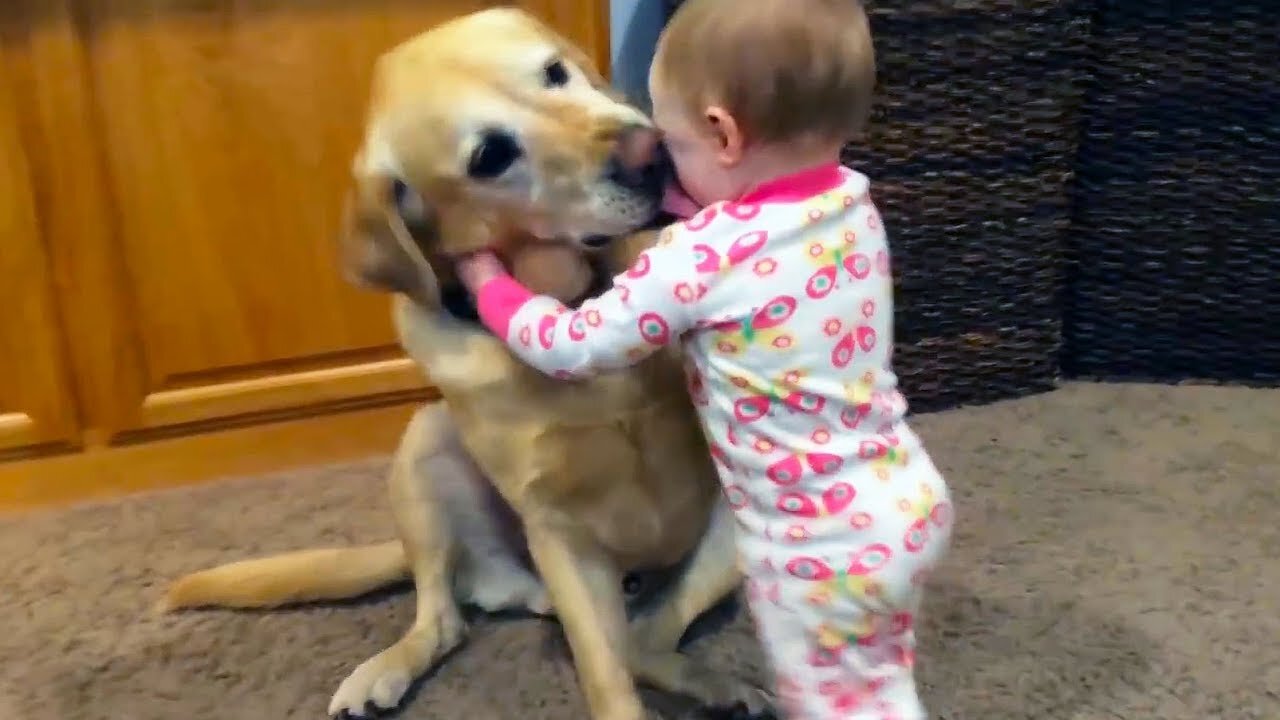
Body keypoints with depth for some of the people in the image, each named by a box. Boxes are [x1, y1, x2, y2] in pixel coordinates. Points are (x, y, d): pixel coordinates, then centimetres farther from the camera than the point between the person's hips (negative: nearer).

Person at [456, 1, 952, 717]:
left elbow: (575, 347, -13)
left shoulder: (699, 256, -25)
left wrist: (490, 284, 3)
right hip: (910, 501, 8)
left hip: (821, 544, -8)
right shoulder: (854, 203, -4)